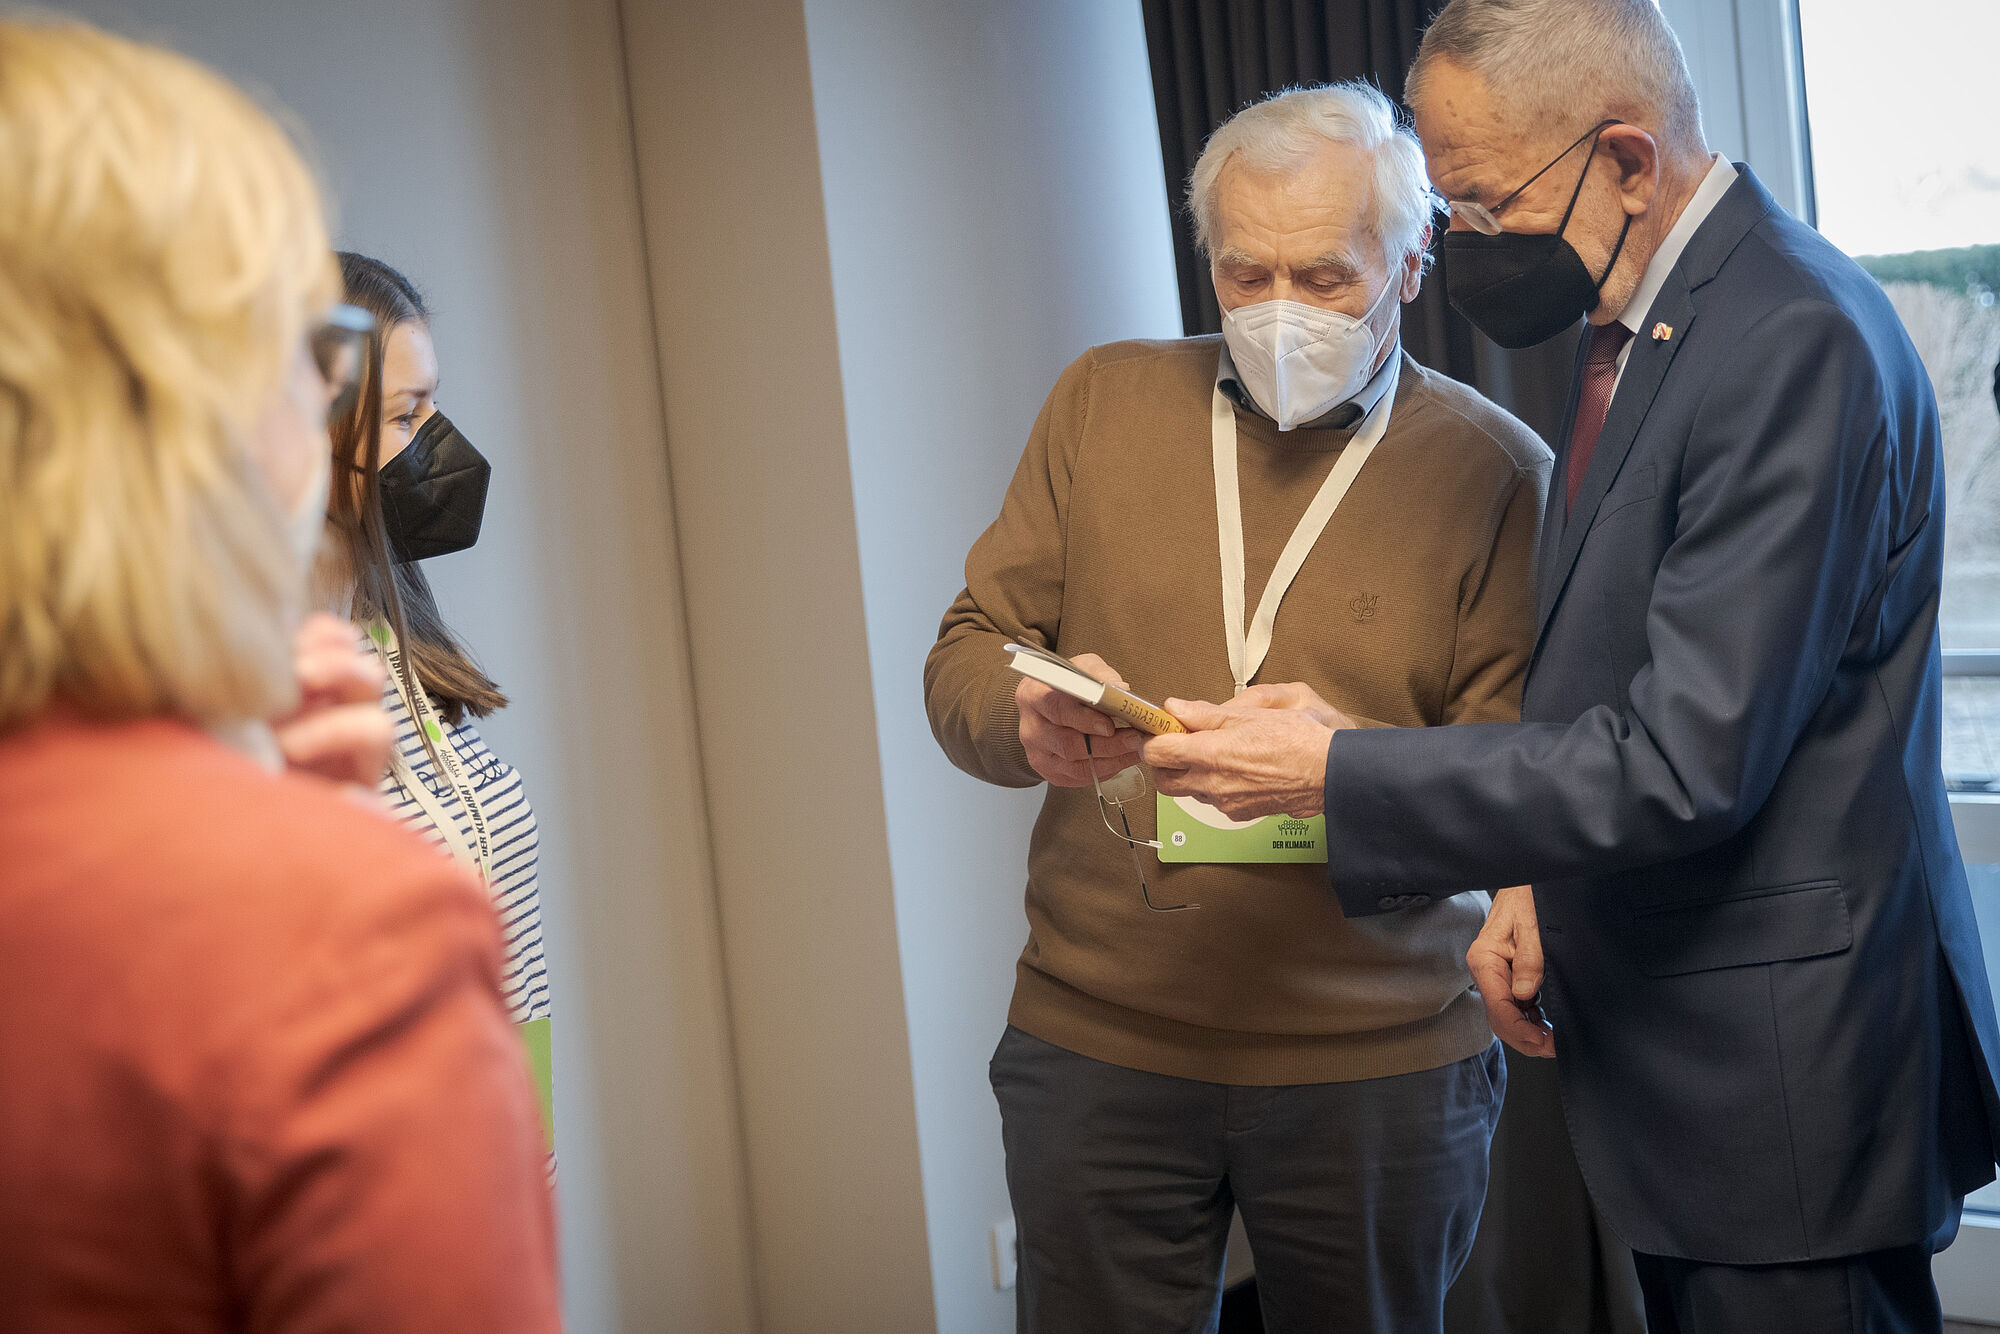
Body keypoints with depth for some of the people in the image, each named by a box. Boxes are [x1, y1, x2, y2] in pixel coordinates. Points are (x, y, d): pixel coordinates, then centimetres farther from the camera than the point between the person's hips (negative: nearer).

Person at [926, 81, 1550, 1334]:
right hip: (1096, 1036, 2)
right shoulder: (1104, 401, 7)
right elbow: (963, 661, 7)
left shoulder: (1496, 468, 1)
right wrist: (1026, 718, -16)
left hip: (1379, 1058, -1)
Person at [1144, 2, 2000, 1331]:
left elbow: (1688, 764, -25)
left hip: (1781, 1060, -9)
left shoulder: (1798, 343, -22)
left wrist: (1335, 771, -20)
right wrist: (1540, 884, 5)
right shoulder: (1637, 321, 8)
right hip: (1670, 1038, 9)